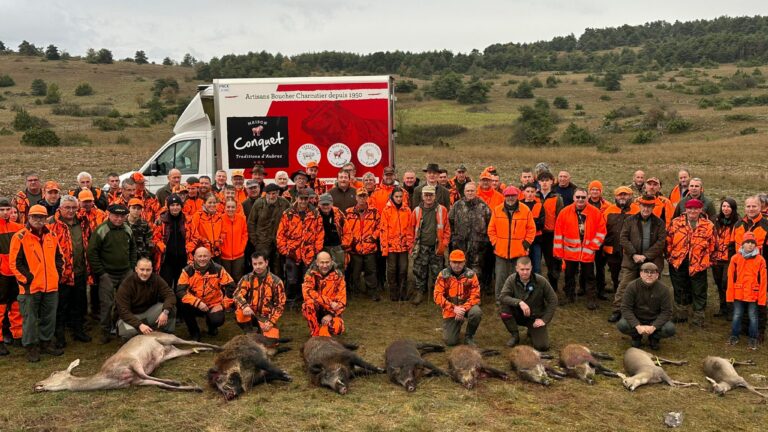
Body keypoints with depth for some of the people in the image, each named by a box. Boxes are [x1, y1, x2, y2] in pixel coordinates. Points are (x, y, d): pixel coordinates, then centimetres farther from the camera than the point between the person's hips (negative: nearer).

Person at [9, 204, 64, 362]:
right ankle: (31, 347, 14)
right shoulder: (20, 237, -6)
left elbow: (58, 257, 19)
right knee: (30, 318, 3)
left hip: (51, 286, 5)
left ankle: (46, 343, 26)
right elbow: (14, 262, -8)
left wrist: (57, 274, 8)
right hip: (30, 287, -5)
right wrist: (26, 279, -12)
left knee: (49, 317, 13)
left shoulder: (51, 236, 9)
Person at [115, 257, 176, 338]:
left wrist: (165, 312, -37)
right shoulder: (126, 284, -20)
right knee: (128, 331, -36)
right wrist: (139, 325, -36)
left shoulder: (156, 279, -11)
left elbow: (170, 295, -17)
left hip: (150, 311, 3)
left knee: (171, 308, -22)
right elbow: (123, 310, -23)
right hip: (131, 316, -3)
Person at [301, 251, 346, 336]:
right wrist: (329, 302, -32)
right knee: (309, 304, -34)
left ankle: (323, 331, 8)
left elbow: (341, 300, -9)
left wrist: (331, 315, -23)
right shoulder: (311, 274, -10)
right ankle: (315, 333, -14)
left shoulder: (338, 275, -6)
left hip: (332, 311, 1)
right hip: (315, 310, -1)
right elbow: (307, 292, -28)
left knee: (337, 328, -28)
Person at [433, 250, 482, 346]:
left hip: (467, 306, 0)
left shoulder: (471, 274, -8)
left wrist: (463, 308, -27)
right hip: (450, 310, 0)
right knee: (450, 341, -9)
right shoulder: (443, 275, -8)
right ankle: (458, 324, 28)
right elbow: (438, 296, -14)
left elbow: (475, 296, -12)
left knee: (476, 312, -35)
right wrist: (454, 308, -24)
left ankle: (469, 337, -5)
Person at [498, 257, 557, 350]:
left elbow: (553, 301, -8)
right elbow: (502, 297, -24)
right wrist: (519, 302, -38)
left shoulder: (541, 281, -16)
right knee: (504, 309, -30)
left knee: (542, 346, -18)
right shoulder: (512, 279, -14)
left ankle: (531, 332, 19)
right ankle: (514, 335, -3)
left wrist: (544, 319, -12)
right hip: (518, 315, 1)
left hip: (536, 317, -1)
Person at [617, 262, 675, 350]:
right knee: (621, 325, -31)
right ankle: (636, 336, 5)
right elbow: (626, 308, -16)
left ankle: (654, 338, 7)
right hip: (636, 319, 0)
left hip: (655, 320, 1)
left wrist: (653, 327, -26)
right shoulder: (632, 286, -14)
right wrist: (637, 326, -28)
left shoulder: (663, 289, -13)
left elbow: (666, 311, -12)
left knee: (670, 329, -28)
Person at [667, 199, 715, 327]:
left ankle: (698, 318, 18)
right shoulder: (676, 222, -1)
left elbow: (712, 245, 4)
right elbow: (668, 241, 4)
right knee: (679, 290, 15)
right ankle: (681, 315, 30)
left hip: (698, 265, -1)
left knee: (699, 292, 6)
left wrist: (706, 260, 4)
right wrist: (670, 256, 3)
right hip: (678, 263, 1)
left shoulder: (708, 226, -3)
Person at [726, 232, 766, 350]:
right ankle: (734, 336, 25)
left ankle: (753, 339, 20)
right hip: (738, 293, 1)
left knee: (753, 317, 7)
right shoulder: (736, 258, -2)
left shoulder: (760, 260, -4)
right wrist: (730, 295, -2)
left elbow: (763, 280, -3)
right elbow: (731, 278, 0)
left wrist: (761, 298, -4)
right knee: (737, 316, 11)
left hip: (753, 294, -1)